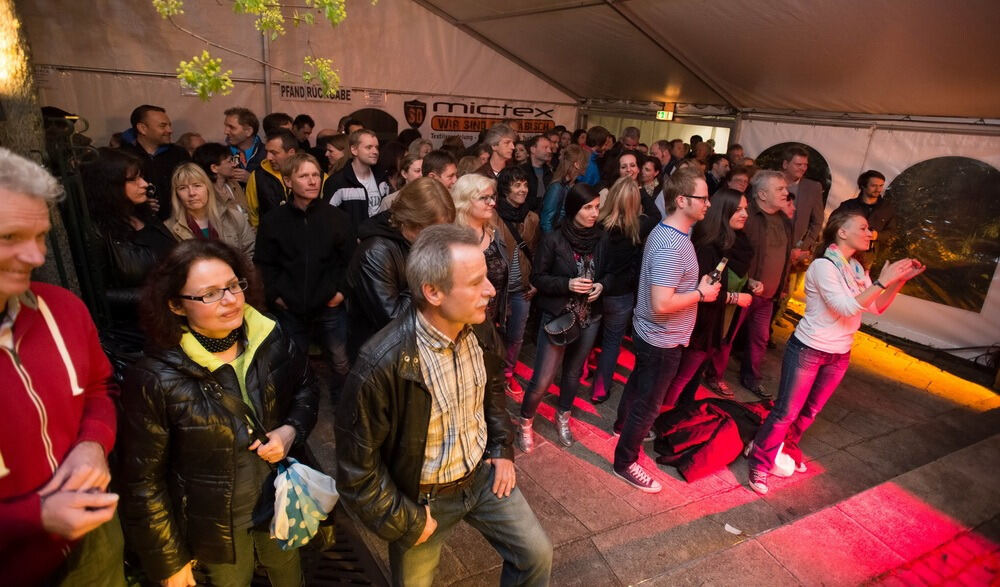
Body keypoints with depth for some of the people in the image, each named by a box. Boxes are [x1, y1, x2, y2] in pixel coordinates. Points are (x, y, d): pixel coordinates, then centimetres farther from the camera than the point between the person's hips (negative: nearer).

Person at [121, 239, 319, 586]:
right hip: (218, 527, -3)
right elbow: (144, 481, -14)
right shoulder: (155, 380, -24)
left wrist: (293, 430, -17)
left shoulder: (270, 338, -15)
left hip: (281, 503, 4)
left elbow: (305, 387, 3)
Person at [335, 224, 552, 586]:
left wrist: (502, 448, 5)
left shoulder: (480, 330, -14)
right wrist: (405, 521, -12)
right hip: (423, 499, -4)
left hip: (482, 473, 5)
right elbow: (357, 466, -21)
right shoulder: (382, 365, -33)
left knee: (537, 555, 15)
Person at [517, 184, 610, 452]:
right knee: (542, 380, -2)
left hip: (589, 318, 4)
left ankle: (562, 418, 43)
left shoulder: (602, 238, -4)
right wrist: (567, 283, -24)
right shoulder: (553, 240, -15)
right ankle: (525, 422, 25)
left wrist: (601, 285, -13)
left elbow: (609, 272, 9)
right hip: (557, 317, -4)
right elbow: (537, 278, -9)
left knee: (574, 372, 19)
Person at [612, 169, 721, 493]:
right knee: (648, 404, 6)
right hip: (662, 340, -10)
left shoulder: (665, 231, 2)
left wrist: (696, 287, 7)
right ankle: (625, 462, 24)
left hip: (648, 332, 10)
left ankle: (623, 424, 54)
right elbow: (662, 304, -34)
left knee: (639, 381, 30)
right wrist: (701, 293, -21)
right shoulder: (672, 245, -30)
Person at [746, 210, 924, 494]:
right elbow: (847, 307, -27)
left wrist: (900, 280, -3)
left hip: (839, 355, 8)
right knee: (786, 412, 0)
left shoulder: (856, 269, 5)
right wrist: (882, 281, -27)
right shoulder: (823, 266, -19)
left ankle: (788, 447, 42)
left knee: (811, 411, 20)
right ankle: (760, 463, 14)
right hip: (807, 351, -8)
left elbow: (877, 307, 7)